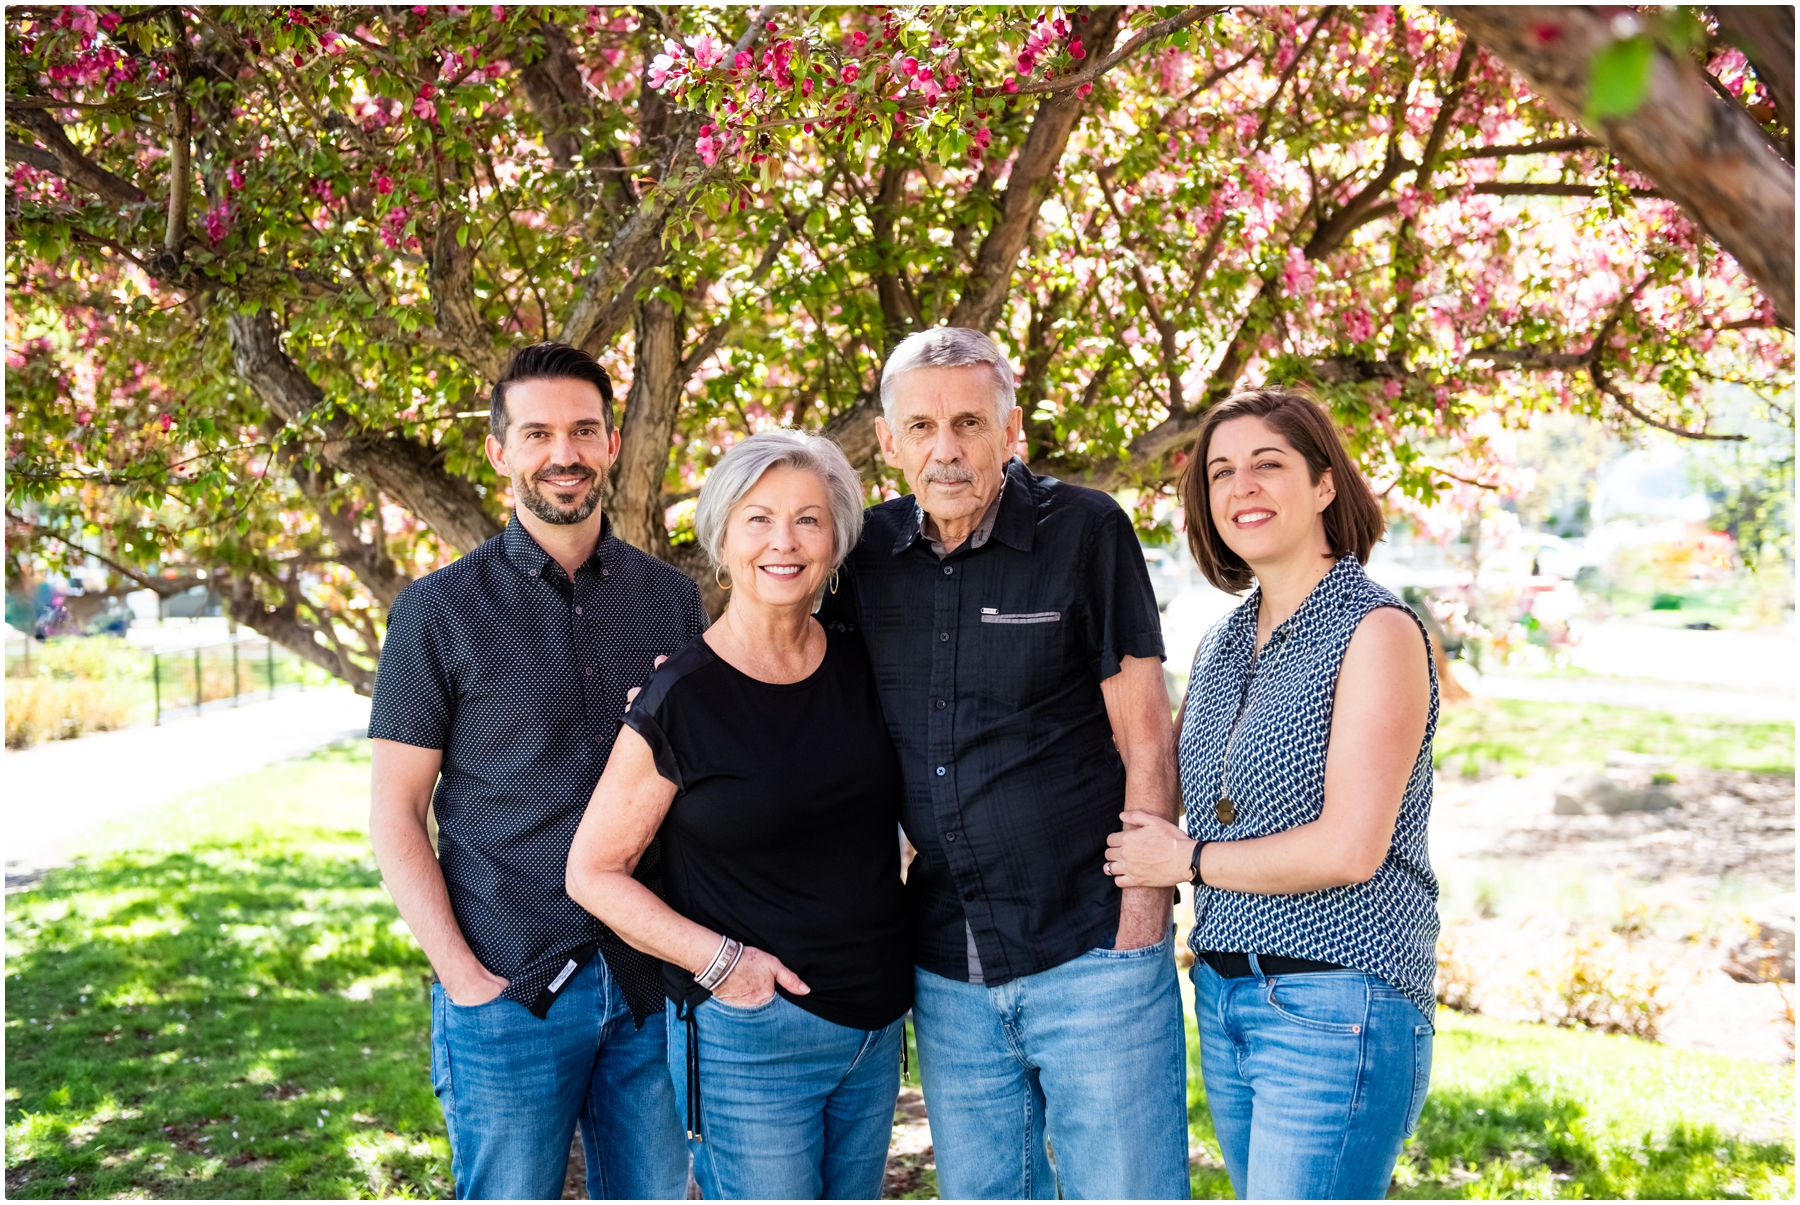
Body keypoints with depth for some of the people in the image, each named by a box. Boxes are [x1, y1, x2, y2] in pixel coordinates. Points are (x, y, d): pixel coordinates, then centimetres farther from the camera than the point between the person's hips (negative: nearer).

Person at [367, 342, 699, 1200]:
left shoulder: (671, 599, 7)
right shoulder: (441, 609, -2)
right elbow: (397, 814, -2)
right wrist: (462, 975, -10)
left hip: (651, 981, 3)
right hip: (506, 993, -3)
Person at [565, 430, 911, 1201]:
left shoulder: (860, 669, 2)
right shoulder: (680, 701, -13)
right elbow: (593, 872, -9)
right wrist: (717, 959, -17)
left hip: (876, 1023, 6)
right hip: (750, 1036, -6)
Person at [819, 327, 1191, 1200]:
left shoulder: (1086, 532, -8)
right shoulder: (870, 553, 3)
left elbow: (1147, 742, -7)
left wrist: (1140, 925, -10)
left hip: (1091, 955, -4)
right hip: (949, 973, 4)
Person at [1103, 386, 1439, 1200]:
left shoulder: (1377, 631, -11)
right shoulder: (1221, 645, 10)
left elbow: (1350, 848, -19)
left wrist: (1191, 860, -9)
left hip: (1334, 1005, -7)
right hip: (1223, 997, 7)